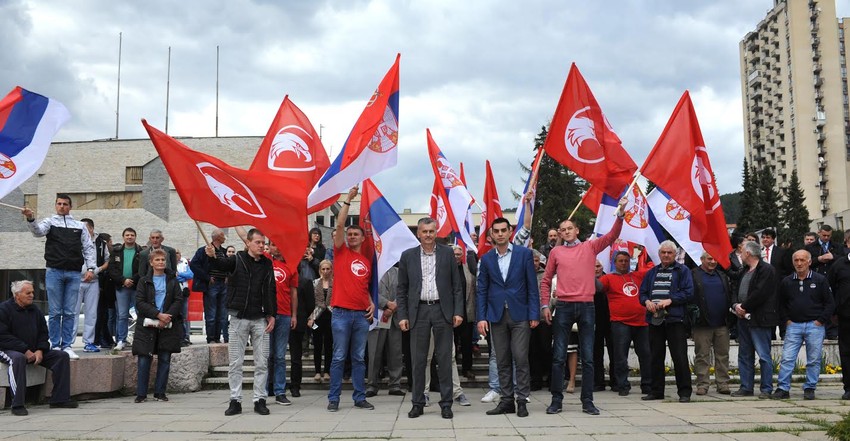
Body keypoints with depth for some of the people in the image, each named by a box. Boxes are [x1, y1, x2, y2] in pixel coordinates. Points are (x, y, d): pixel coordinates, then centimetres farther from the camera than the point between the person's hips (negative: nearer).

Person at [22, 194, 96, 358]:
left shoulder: (80, 226, 14)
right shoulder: (50, 222, 7)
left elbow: (88, 248, 12)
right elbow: (38, 231, -15)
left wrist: (90, 268, 1)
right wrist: (30, 219, -35)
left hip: (74, 273, 2)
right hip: (54, 272, -2)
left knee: (70, 312, 4)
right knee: (54, 312, 1)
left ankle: (67, 346, 9)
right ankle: (55, 346, 7)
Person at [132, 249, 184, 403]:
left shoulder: (172, 280, 11)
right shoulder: (144, 281, 7)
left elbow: (179, 301, 3)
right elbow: (140, 302, -4)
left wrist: (167, 317, -12)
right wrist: (158, 315, -15)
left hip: (168, 326, 2)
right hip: (147, 325, -1)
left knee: (165, 360, 2)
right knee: (144, 360, -4)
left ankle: (160, 392, 11)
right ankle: (141, 393, 4)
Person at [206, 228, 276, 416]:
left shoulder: (267, 264, 10)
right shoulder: (237, 260, 2)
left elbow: (271, 291, 11)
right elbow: (219, 265, -18)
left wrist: (271, 315, 2)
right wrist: (212, 256, -41)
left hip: (260, 319, 2)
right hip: (239, 318, -2)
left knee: (262, 363, 3)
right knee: (235, 362, 2)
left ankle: (260, 400, 10)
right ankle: (235, 400, 9)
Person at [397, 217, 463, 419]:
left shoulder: (447, 253, 5)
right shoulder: (408, 256, 7)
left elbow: (457, 286, 5)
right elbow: (401, 289, 8)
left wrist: (458, 312, -3)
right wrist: (402, 316, 0)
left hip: (443, 310, 0)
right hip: (419, 311, 1)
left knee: (444, 358, 2)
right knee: (418, 359, 4)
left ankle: (446, 403, 10)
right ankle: (418, 403, 14)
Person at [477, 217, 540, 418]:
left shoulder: (524, 254, 1)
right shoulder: (486, 259, 8)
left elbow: (532, 286, 0)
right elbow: (482, 290, 9)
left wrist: (534, 314, -6)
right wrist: (481, 317, 0)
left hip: (520, 315, -3)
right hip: (497, 316, 3)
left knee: (521, 359, -5)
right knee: (502, 361, 6)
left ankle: (522, 400, 4)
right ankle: (507, 400, 14)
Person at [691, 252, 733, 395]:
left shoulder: (722, 275, 17)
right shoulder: (693, 275, 1)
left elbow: (730, 295, 19)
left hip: (722, 324, 4)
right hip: (702, 324, -4)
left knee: (723, 355, 6)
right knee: (702, 355, 1)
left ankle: (723, 384, 13)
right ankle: (702, 384, 7)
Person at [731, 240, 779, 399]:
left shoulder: (766, 270, -9)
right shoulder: (745, 271, 19)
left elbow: (760, 293, -19)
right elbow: (738, 292, 19)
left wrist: (744, 307, -12)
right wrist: (736, 306, -1)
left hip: (760, 320, -9)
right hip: (744, 319, 9)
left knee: (764, 356, -4)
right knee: (744, 355, 11)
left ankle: (766, 389, 2)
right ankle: (746, 387, 17)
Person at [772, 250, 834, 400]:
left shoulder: (820, 280, 0)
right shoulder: (786, 282, 7)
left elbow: (830, 303, 1)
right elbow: (781, 304, 17)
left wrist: (820, 321, -5)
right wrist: (786, 320, 5)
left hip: (815, 326, -2)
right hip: (793, 326, 2)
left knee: (814, 360, 4)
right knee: (787, 358, -4)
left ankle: (810, 389, 14)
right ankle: (783, 389, -1)